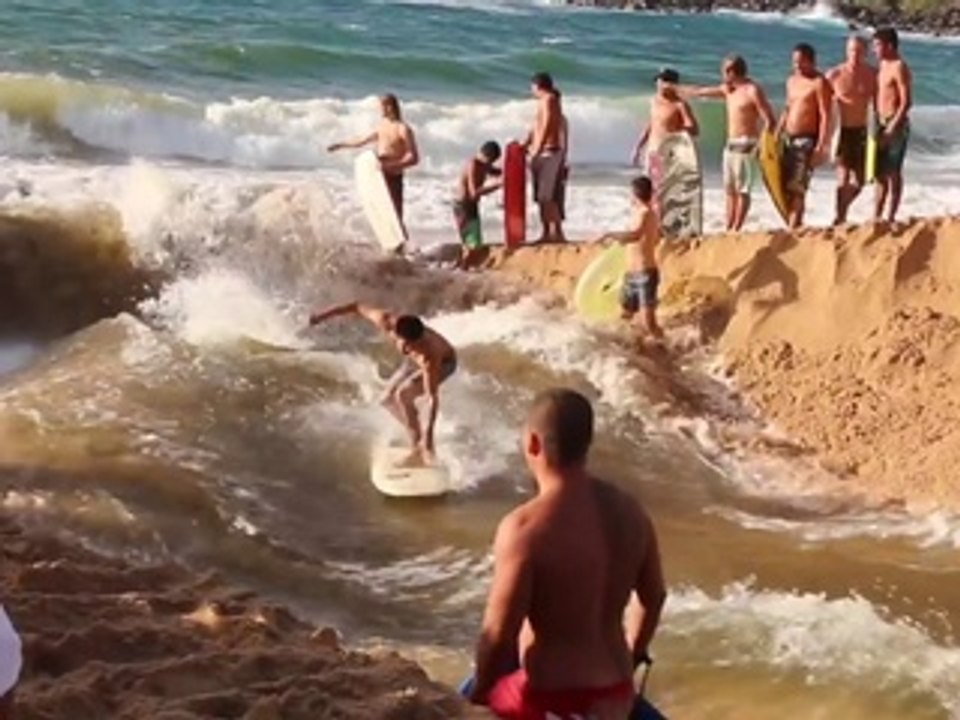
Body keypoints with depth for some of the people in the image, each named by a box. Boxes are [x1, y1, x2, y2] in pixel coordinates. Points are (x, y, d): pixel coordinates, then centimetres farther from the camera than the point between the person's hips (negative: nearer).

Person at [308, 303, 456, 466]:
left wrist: (428, 433, -45)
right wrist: (323, 315, -2)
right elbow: (358, 307, -14)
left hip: (443, 362, -7)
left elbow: (432, 397, -41)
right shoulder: (385, 321, -33)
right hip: (416, 360, 7)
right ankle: (417, 438, 16)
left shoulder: (428, 357, -45)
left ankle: (420, 448, -15)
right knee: (389, 399, 4)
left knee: (403, 394, -25)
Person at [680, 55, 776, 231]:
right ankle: (728, 229, 9)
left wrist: (761, 145, -19)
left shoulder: (753, 91, -11)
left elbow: (770, 121, -14)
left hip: (746, 146, -8)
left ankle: (736, 230, -6)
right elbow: (701, 92, 25)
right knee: (730, 190, 7)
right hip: (730, 144, 8)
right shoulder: (727, 89, 12)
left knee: (742, 190, -6)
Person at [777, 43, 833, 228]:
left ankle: (793, 227, -14)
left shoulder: (819, 83, -7)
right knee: (784, 187, 5)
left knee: (796, 188, -14)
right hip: (789, 140, 8)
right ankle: (793, 225, 13)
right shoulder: (791, 81, 16)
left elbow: (825, 116, -13)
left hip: (807, 140, -8)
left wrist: (821, 146, -20)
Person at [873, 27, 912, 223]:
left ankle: (890, 218, 0)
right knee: (880, 173, 11)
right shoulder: (883, 66, 13)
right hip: (881, 125, 9)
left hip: (895, 126, -9)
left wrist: (892, 128, -21)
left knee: (893, 173, -4)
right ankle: (876, 216, 16)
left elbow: (906, 102, -18)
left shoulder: (899, 68, -13)